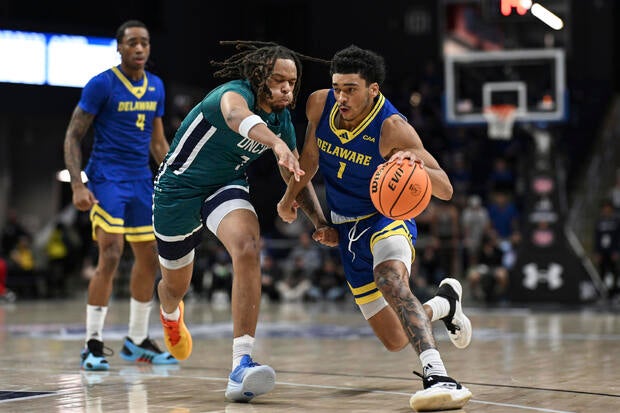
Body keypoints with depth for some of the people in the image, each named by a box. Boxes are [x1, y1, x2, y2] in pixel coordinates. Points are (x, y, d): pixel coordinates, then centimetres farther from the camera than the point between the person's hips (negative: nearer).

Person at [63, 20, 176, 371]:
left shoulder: (156, 87, 8)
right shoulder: (101, 85, -10)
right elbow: (73, 136, -9)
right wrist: (78, 185, -18)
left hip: (141, 182, 7)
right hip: (107, 179, -7)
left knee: (149, 260, 9)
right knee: (111, 256, -17)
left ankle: (138, 341, 23)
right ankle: (93, 344, -9)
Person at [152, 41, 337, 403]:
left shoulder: (283, 120, -6)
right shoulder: (236, 92, -28)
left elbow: (297, 177, 6)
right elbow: (237, 116, -54)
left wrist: (321, 222, -9)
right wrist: (277, 144, -75)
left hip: (227, 187, 4)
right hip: (179, 186, -4)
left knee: (248, 250, -29)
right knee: (176, 284, 15)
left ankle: (242, 366, -34)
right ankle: (171, 314, 58)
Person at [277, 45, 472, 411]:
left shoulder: (392, 128, -25)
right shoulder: (319, 104, -10)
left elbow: (446, 191, -28)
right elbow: (311, 155, 14)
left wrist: (417, 165, -47)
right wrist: (291, 196, 22)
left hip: (388, 217, -5)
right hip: (348, 229, 5)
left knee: (390, 278, -41)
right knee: (396, 340, 7)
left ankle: (437, 376, -52)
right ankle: (444, 303, 39)